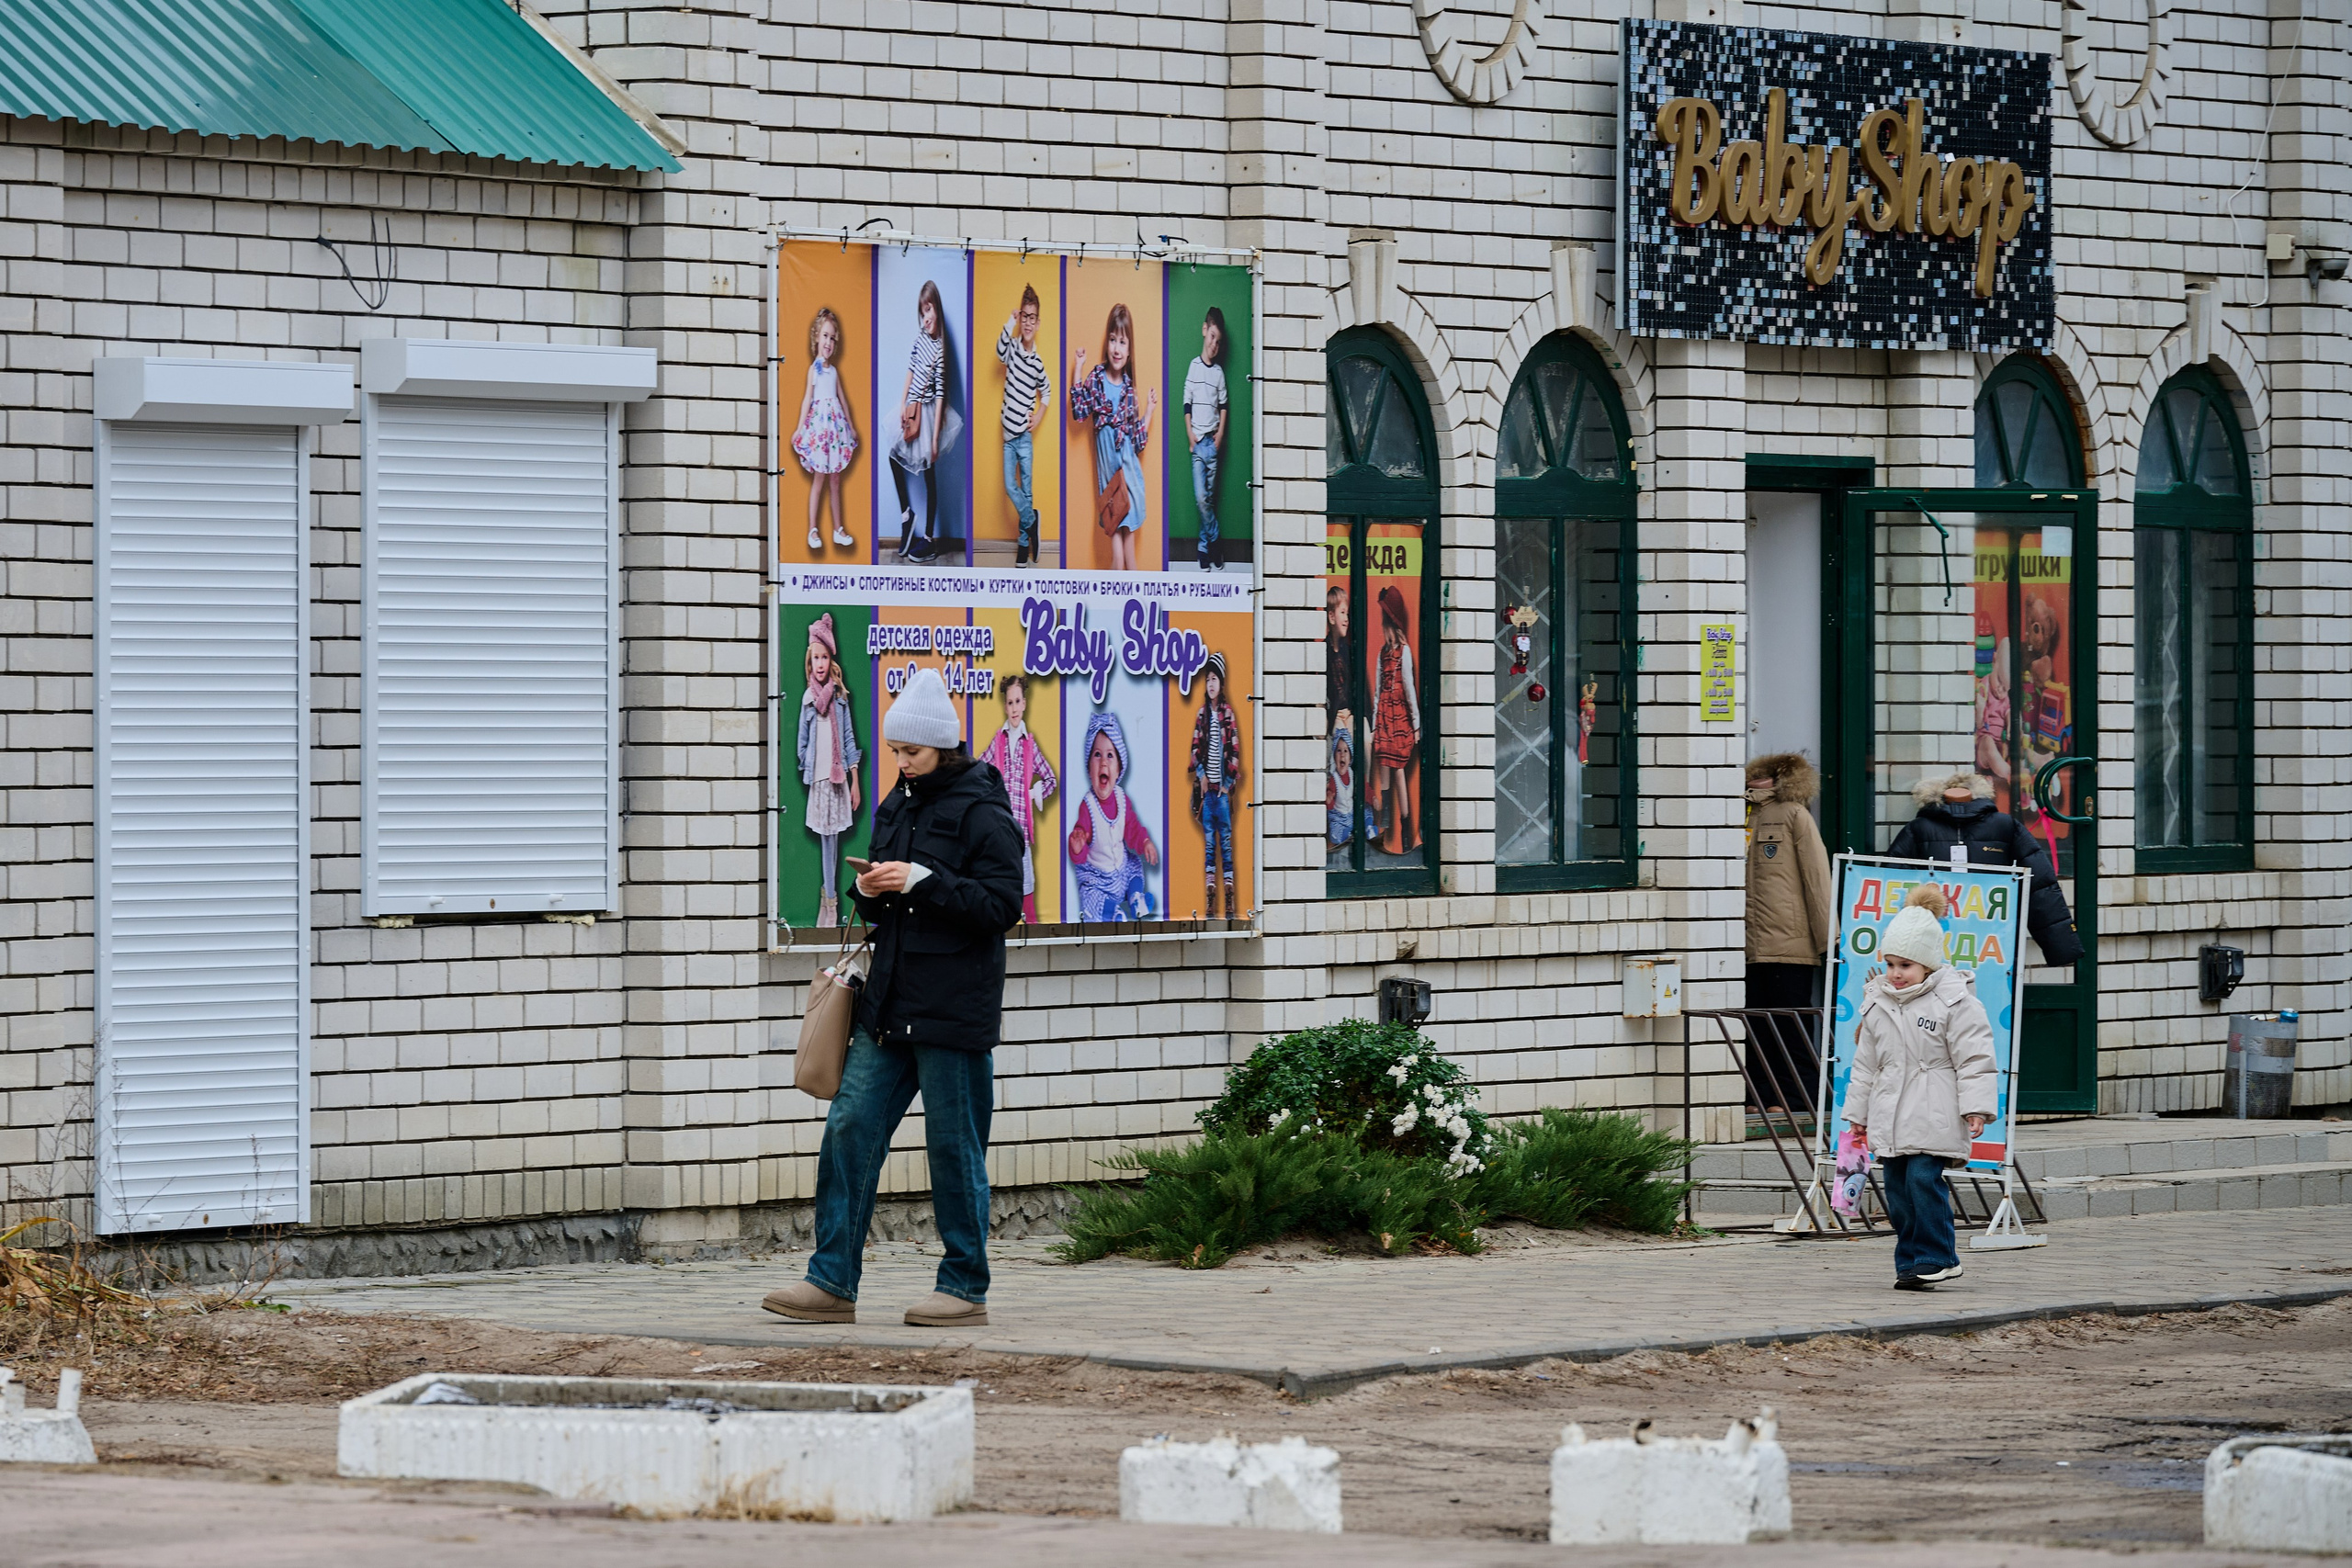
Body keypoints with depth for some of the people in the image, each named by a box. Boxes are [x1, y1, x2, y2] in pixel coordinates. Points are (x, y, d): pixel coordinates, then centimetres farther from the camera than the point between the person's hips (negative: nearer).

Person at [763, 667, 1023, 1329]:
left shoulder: (983, 814, -8)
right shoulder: (898, 807, 15)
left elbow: (1002, 904, -15)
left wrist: (922, 880, -20)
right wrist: (871, 891, 0)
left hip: (953, 1008, -7)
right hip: (889, 1002, 7)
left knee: (955, 1148, -1)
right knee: (849, 1125, 0)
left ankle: (966, 1287, 10)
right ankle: (833, 1281, 2)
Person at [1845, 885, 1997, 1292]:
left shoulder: (1953, 1002, -6)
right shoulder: (1877, 1004, 12)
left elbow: (1973, 1059, -6)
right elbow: (1865, 1064, 19)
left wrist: (1975, 1107, -12)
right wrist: (1858, 1112, 20)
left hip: (1934, 1117, -6)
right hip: (1890, 1117, 6)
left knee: (1923, 1179, -16)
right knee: (1898, 1189, 5)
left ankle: (1935, 1258, -8)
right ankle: (1912, 1263, 12)